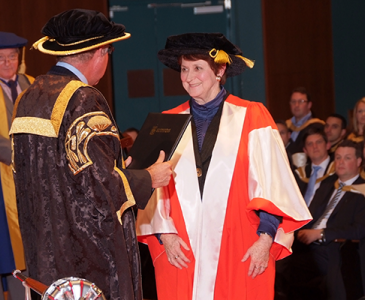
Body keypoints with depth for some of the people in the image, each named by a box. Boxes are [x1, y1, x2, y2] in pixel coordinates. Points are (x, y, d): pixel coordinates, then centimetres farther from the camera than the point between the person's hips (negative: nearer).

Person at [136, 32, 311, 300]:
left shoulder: (251, 118, 2)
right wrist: (164, 233, -7)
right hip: (181, 253, 2)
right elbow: (155, 186, 6)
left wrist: (265, 238, -10)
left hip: (241, 252, -2)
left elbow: (271, 182, -2)